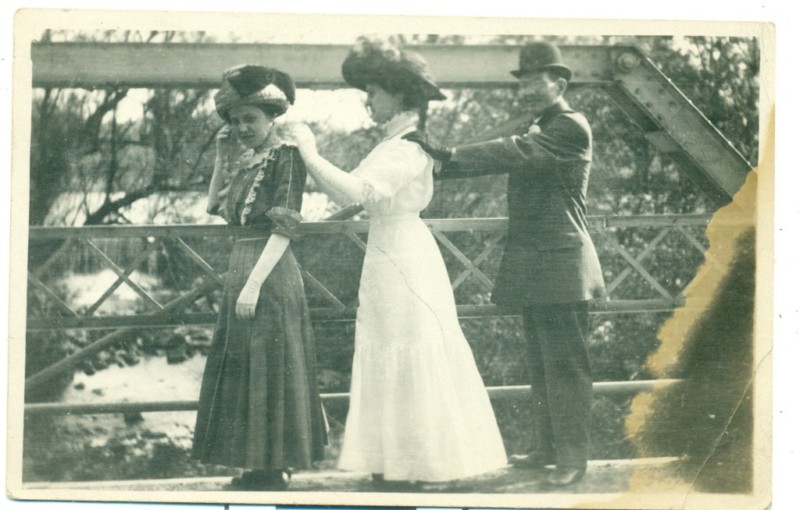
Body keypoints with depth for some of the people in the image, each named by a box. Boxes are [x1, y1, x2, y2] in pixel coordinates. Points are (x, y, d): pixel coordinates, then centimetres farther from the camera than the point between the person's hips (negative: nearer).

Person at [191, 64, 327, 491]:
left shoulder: (286, 157, -11)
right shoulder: (248, 162, 13)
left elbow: (284, 229, -17)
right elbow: (214, 207, 23)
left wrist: (255, 283, -22)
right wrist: (221, 160, 11)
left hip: (270, 273, -9)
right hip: (241, 266, 9)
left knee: (269, 364, -5)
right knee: (242, 365, 11)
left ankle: (275, 467, 2)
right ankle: (259, 463, 18)